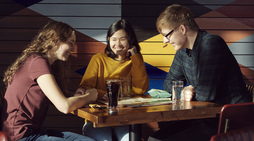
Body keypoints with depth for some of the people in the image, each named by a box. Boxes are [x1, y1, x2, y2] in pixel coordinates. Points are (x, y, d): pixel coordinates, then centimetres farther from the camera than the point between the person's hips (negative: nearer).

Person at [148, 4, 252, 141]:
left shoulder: (211, 43, -18)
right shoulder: (183, 50, 9)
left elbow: (206, 93, -23)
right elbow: (169, 83, 19)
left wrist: (191, 92, -2)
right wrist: (184, 91, -3)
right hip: (205, 118, 9)